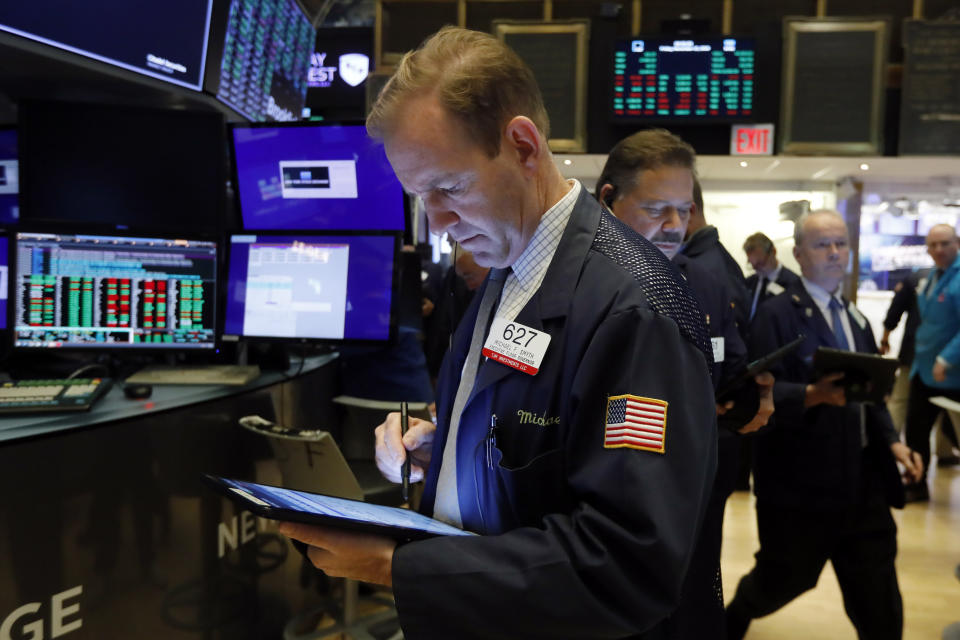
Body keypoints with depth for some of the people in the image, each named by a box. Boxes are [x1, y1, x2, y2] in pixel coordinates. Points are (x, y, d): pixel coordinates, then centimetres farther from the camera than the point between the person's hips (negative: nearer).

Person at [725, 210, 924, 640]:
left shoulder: (856, 319, 14)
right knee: (782, 580, 10)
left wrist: (891, 441, 4)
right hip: (800, 483, -6)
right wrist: (813, 394, -33)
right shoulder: (776, 314, -10)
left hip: (863, 480, 7)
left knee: (880, 603, 11)